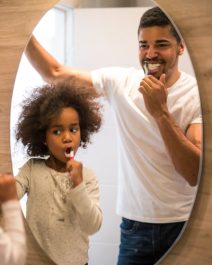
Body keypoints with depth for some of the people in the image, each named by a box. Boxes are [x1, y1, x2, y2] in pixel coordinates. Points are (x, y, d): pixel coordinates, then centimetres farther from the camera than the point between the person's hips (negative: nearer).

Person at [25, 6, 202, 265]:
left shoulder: (198, 94, -11)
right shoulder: (120, 81, -1)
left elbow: (196, 174, -19)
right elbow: (55, 73, 6)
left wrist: (161, 112, -27)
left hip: (185, 224, -2)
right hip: (136, 223, 2)